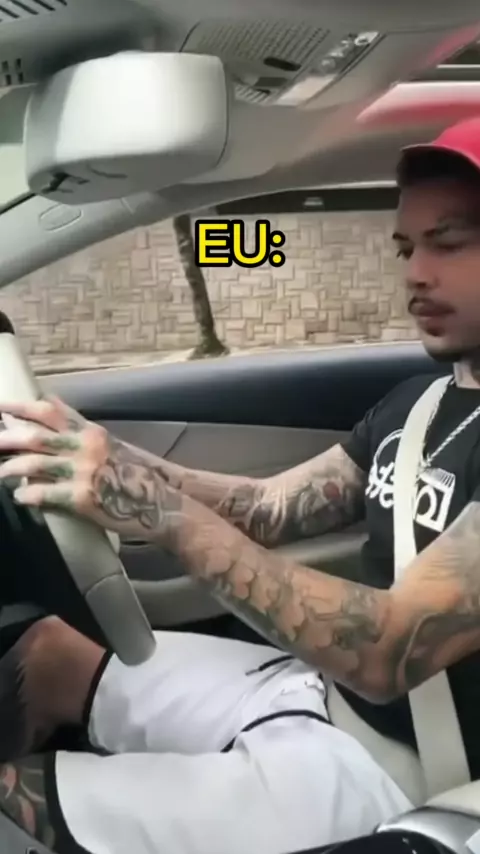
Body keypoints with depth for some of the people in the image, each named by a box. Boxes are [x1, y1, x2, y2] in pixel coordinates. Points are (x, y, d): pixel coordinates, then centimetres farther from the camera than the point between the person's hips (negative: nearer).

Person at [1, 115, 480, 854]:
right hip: (314, 690, 8)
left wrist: (166, 513, -34)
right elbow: (270, 508, 7)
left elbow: (389, 653, -30)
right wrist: (110, 459, -7)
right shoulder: (415, 400, 8)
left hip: (397, 770, -8)